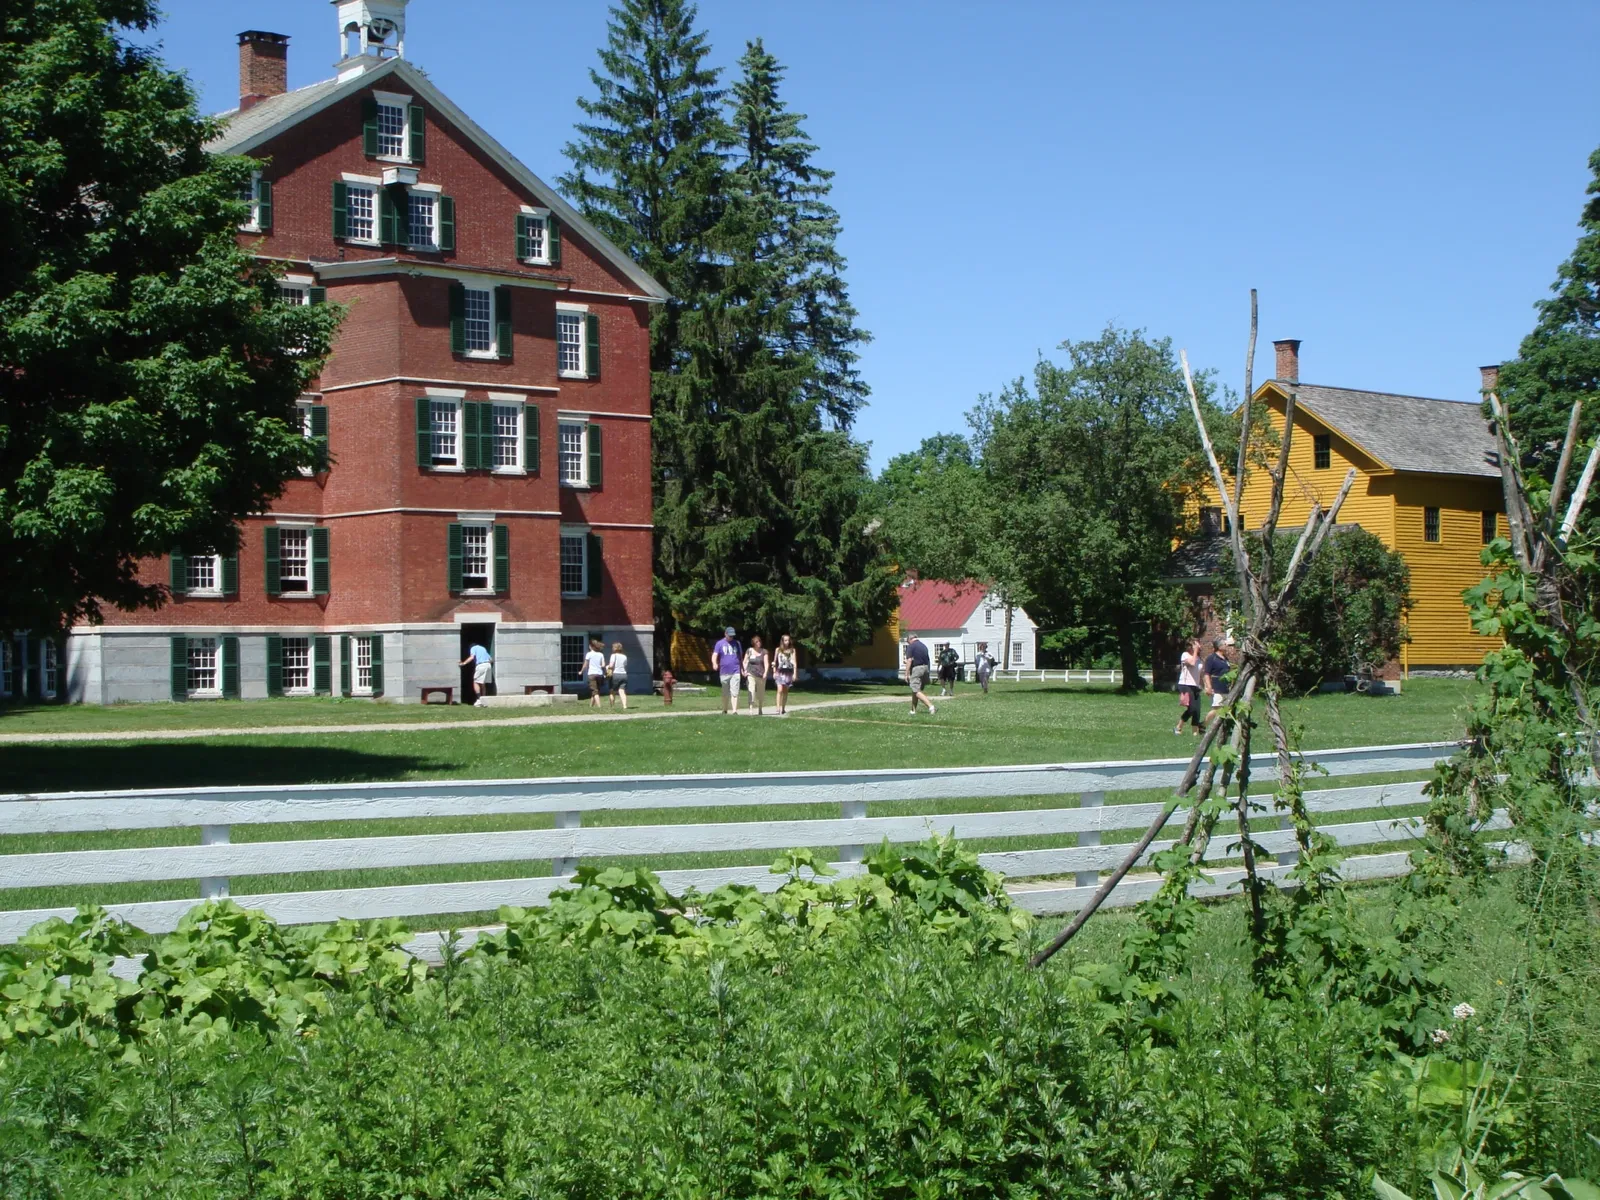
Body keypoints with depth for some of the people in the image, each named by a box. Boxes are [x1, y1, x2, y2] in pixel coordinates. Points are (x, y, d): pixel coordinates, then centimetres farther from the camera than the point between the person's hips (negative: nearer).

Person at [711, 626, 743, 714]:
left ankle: (735, 711, -15)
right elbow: (714, 655, -4)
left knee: (734, 693, -10)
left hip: (735, 672, 0)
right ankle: (724, 710, 22)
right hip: (724, 673, 0)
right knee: (725, 693, 9)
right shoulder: (720, 644, 6)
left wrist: (742, 670, 16)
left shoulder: (737, 643, 12)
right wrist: (714, 663, -25)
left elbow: (740, 657, 18)